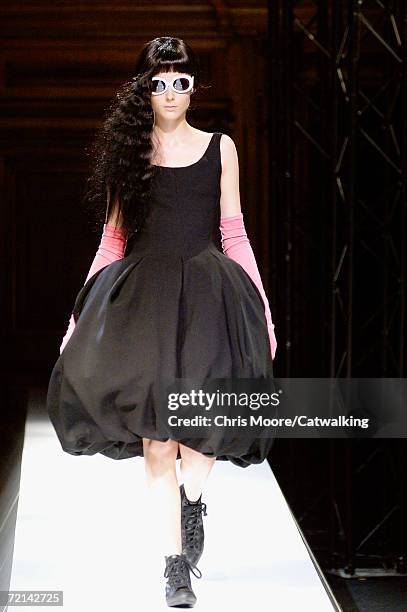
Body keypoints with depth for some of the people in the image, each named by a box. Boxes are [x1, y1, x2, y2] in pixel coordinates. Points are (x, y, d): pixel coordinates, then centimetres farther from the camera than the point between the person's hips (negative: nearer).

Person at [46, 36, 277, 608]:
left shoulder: (219, 147, 9)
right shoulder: (128, 150, 9)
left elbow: (234, 233, 10)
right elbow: (113, 239, 11)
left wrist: (262, 307, 4)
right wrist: (81, 315, 8)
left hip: (208, 292, 0)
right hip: (142, 294, 0)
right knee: (157, 438, -5)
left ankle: (192, 497, 18)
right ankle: (176, 565, 4)